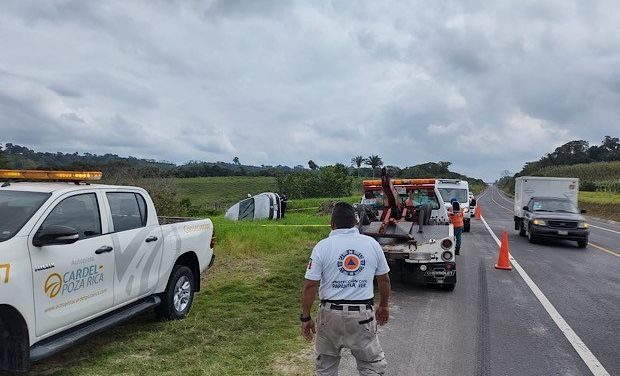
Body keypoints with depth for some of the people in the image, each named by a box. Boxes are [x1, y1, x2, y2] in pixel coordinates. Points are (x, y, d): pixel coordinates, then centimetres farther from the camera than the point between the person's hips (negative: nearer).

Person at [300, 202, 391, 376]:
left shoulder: (322, 246, -7)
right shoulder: (372, 244, 0)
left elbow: (310, 285, -9)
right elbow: (384, 279, 7)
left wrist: (305, 317, 0)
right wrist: (383, 306, 22)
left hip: (331, 314, 0)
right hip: (363, 315, 1)